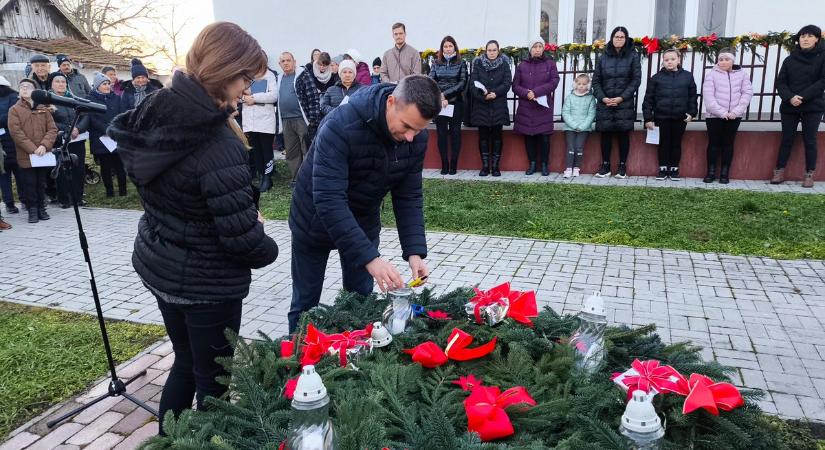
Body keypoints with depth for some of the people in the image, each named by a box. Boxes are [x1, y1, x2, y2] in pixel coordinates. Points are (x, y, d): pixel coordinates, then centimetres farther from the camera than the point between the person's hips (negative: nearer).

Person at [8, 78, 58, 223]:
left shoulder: (43, 109, 9)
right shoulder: (14, 110, 1)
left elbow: (52, 129, 2)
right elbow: (16, 132, -8)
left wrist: (44, 146, -13)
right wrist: (32, 149, -16)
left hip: (44, 155, 2)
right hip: (26, 156, -2)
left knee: (41, 183, 11)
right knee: (29, 184, 2)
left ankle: (41, 208, 23)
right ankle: (32, 210, 12)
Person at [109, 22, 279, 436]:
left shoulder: (157, 114, -4)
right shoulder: (219, 146, -29)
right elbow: (242, 237, -26)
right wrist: (268, 249, -3)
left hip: (158, 266, 8)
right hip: (206, 282, -8)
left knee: (185, 363, 26)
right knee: (213, 378, 13)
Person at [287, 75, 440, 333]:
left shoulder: (416, 137, -16)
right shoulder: (340, 126, -34)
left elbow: (409, 196, -10)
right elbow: (328, 200, -38)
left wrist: (415, 251, -22)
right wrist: (370, 257, -44)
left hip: (364, 222, 4)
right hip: (316, 221, -4)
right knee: (306, 303, 10)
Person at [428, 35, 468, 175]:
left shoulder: (461, 63, 4)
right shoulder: (436, 63, 9)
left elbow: (462, 83, -5)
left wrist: (445, 94, -12)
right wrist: (440, 99, -13)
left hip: (456, 103, -1)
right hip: (439, 104, 1)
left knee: (455, 132, 1)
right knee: (441, 133, 2)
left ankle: (454, 164, 6)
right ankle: (444, 164, 7)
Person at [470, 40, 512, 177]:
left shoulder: (504, 64, 6)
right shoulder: (478, 64, 6)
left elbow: (507, 83, -3)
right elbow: (473, 84, -3)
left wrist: (495, 93, -19)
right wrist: (483, 96, -18)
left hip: (498, 106, 0)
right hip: (481, 106, 1)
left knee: (497, 136, 2)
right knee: (483, 136, 2)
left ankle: (495, 166, 8)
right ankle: (485, 166, 9)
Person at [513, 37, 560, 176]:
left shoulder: (550, 63, 6)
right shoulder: (522, 65, 9)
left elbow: (554, 82, -5)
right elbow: (515, 86, 4)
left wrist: (536, 92, -14)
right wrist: (526, 93, -15)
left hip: (544, 107, -1)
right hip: (525, 108, 2)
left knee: (544, 136, -4)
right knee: (528, 136, 3)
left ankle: (545, 164, 8)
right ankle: (532, 164, 14)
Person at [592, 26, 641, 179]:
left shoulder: (633, 56, 3)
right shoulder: (604, 57, 9)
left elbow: (636, 79, -2)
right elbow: (596, 80, 8)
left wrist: (622, 98, -12)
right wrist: (602, 97, -7)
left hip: (625, 103, -2)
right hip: (605, 103, 2)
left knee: (623, 134, 1)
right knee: (606, 134, 3)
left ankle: (622, 166, 10)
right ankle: (605, 166, 12)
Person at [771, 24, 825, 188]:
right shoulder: (790, 59, 7)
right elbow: (780, 82, 2)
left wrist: (803, 97, -18)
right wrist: (790, 97, -15)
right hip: (789, 107, 2)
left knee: (809, 141, 2)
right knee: (786, 139, 5)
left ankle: (809, 175, 8)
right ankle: (779, 172, 9)